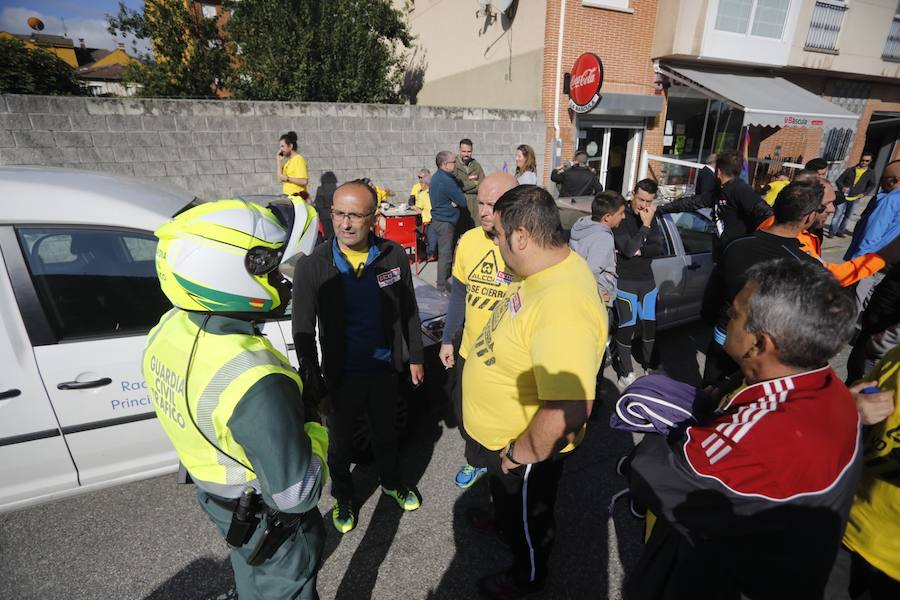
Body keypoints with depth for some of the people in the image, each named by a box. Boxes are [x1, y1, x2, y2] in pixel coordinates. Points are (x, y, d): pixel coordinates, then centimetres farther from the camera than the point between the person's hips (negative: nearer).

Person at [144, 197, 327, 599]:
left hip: (214, 491, 7)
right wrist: (315, 426, -17)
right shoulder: (256, 385, -42)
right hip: (266, 514, -7)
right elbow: (297, 495, -31)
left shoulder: (169, 329, -16)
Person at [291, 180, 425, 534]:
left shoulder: (394, 256, -11)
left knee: (385, 434, 24)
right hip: (340, 377, -1)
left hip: (384, 370, 2)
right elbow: (303, 335, -12)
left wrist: (415, 357, 7)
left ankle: (392, 482, 52)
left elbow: (409, 312, 2)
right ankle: (342, 497, 49)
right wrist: (317, 389, -10)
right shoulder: (311, 266, -18)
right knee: (341, 443, 21)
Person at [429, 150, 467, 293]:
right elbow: (463, 201, -17)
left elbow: (455, 194, 14)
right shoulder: (446, 181, -21)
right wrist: (458, 200, 3)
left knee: (444, 252, 19)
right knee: (446, 254, -4)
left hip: (438, 219, 10)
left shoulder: (437, 177, 12)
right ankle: (442, 287, 3)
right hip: (445, 222, -10)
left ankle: (442, 281, 30)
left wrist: (455, 200, -6)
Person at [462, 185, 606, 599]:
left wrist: (519, 454, -22)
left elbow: (569, 410, -40)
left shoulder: (563, 304, -39)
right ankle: (502, 521, 67)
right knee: (503, 492, 36)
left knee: (528, 519, 23)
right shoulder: (548, 267, -7)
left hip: (525, 451, -8)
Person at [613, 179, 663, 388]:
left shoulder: (651, 217, 6)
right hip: (625, 281, -6)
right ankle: (626, 373, 7)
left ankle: (648, 366, 32)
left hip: (647, 280, 6)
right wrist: (645, 226, -20)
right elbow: (628, 249, -22)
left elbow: (658, 247, -2)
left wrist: (638, 251, -16)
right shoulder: (622, 217, -13)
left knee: (649, 324, 14)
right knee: (627, 327, -4)